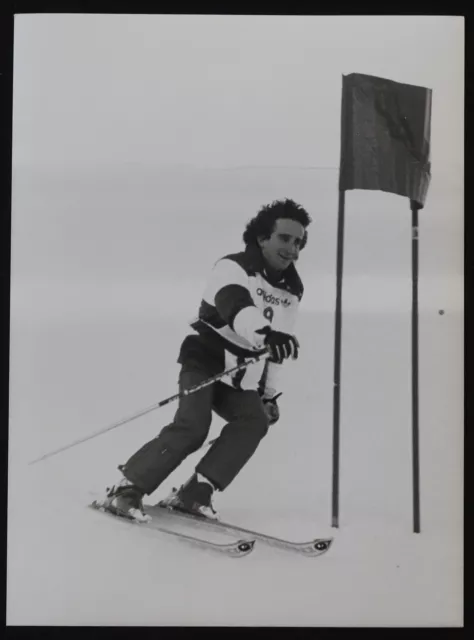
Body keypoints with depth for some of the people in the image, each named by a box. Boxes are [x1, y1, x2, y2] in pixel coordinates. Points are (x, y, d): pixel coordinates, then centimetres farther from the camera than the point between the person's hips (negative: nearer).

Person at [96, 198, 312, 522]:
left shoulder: (292, 290, 9)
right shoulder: (233, 267, -15)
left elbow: (278, 345, 19)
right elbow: (237, 310, -37)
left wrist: (270, 393, 19)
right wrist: (265, 333, -56)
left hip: (242, 379, 7)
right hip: (205, 361, -6)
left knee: (255, 422, -20)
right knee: (192, 428, -24)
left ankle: (195, 492, -17)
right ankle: (127, 488, -12)